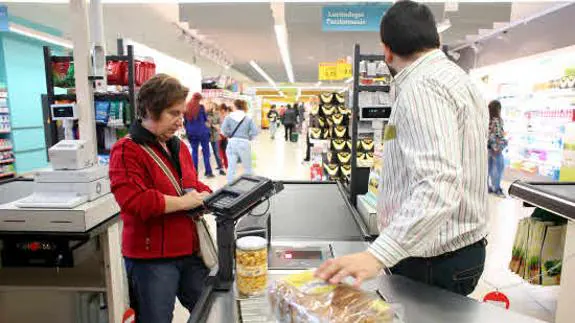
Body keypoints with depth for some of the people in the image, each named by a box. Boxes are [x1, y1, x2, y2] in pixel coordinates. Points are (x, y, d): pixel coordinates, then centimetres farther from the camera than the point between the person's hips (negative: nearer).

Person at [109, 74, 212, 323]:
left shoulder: (179, 147, 11)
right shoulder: (127, 150, -13)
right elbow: (134, 201, -26)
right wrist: (183, 202, -19)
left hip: (191, 251, 7)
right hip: (152, 258, -7)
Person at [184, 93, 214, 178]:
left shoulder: (186, 108, 3)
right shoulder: (201, 107, -7)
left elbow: (185, 122, 9)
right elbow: (206, 118, 3)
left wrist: (187, 131, 19)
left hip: (191, 133, 4)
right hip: (202, 132, -3)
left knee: (194, 151, 10)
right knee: (206, 152, 0)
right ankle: (208, 172, -1)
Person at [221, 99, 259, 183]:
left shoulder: (229, 117, 2)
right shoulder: (248, 118, 2)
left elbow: (224, 130, -7)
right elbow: (255, 131, -6)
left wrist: (229, 135, 11)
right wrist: (249, 138, 9)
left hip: (232, 143, 0)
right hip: (244, 143, 0)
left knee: (231, 167, 4)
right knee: (247, 167, 13)